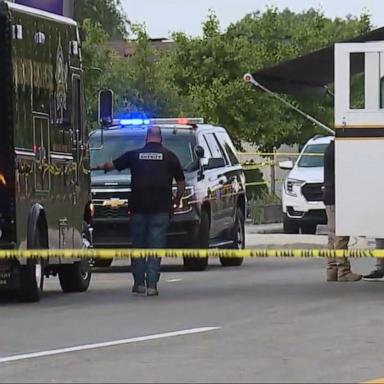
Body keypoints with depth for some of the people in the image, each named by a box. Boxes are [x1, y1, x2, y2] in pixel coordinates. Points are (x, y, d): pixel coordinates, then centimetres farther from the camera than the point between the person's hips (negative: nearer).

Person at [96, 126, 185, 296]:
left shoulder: (134, 155, 7)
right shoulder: (169, 156, 4)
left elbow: (112, 165, 20)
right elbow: (181, 182, 5)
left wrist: (101, 166, 41)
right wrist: (177, 200, 22)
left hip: (138, 207, 1)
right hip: (161, 208, -1)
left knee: (138, 246, 12)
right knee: (155, 247, 1)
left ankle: (139, 283, 12)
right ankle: (152, 285, -4)